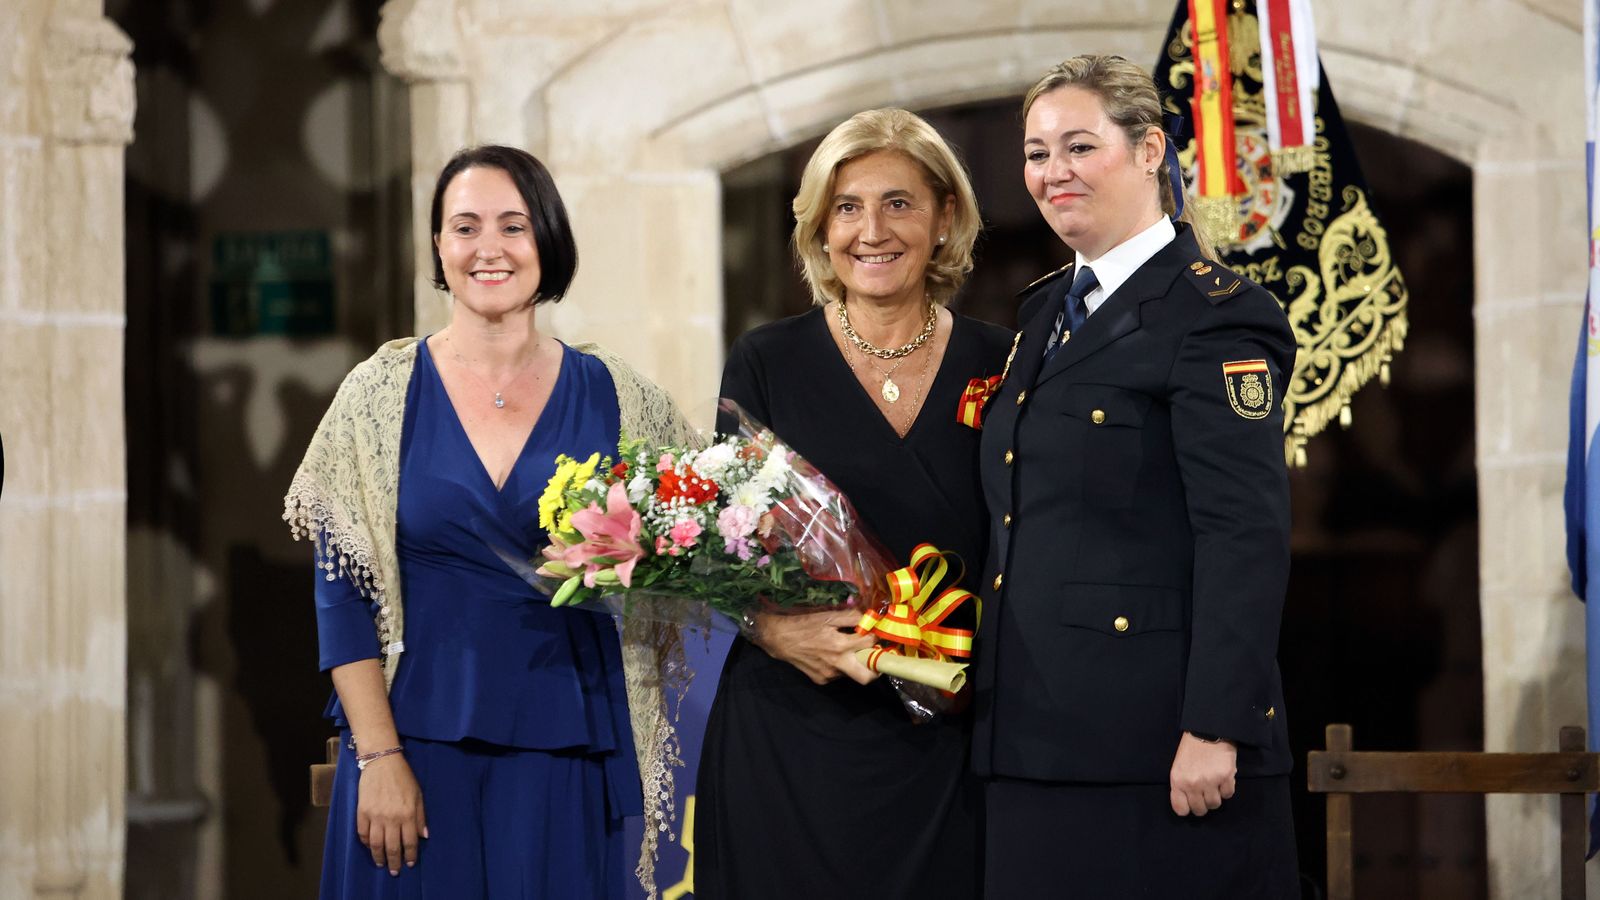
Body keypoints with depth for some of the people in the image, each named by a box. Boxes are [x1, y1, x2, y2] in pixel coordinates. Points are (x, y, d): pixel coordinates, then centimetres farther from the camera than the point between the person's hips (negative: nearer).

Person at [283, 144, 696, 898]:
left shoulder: (610, 397, 4)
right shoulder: (381, 392, 1)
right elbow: (342, 596, -2)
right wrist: (378, 757, -9)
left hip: (565, 758, 1)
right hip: (419, 745, -1)